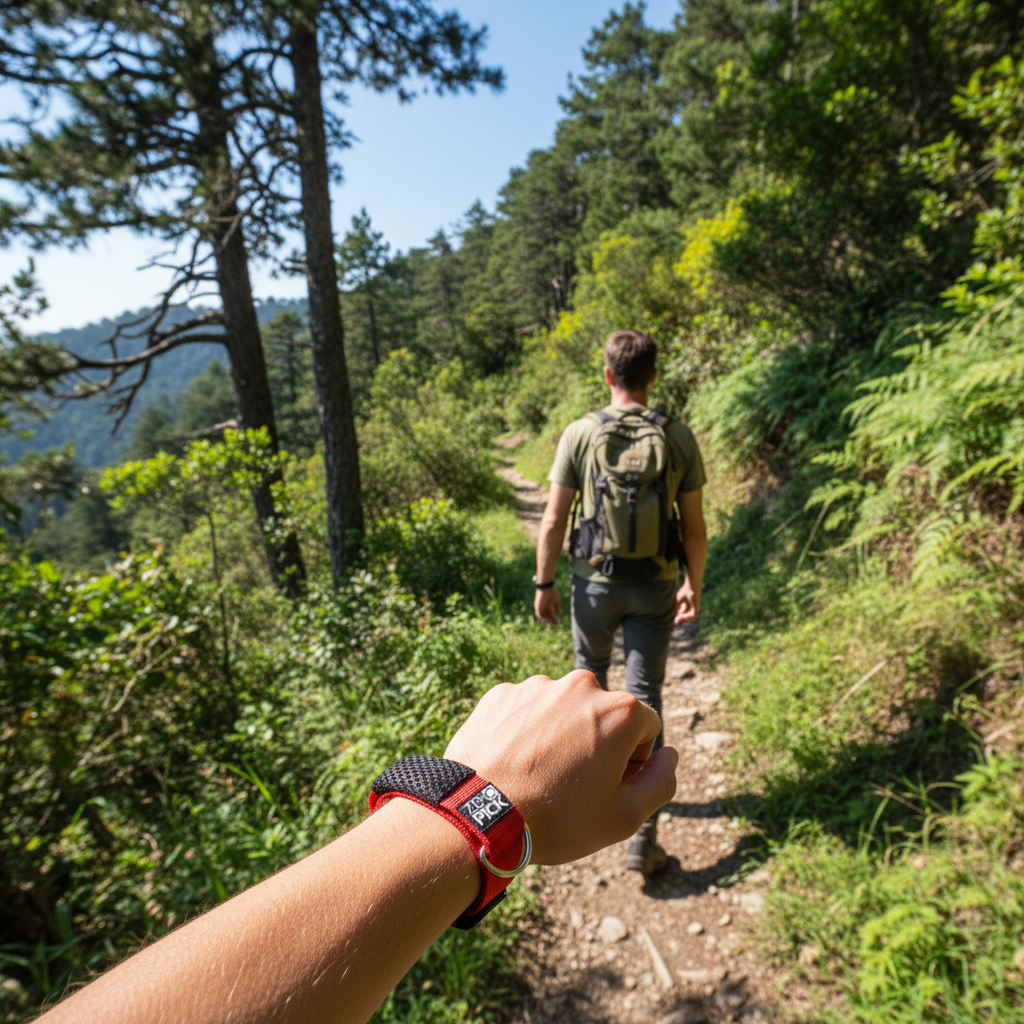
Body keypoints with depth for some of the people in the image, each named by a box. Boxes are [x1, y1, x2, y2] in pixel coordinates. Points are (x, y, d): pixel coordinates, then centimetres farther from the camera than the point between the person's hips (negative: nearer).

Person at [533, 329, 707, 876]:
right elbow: (694, 525, -2)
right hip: (655, 587, 1)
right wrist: (694, 584, 12)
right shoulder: (679, 438, -6)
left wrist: (543, 584, 2)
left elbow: (553, 521, -9)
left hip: (595, 582, 0)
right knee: (644, 696, 7)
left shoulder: (580, 434, -10)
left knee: (590, 673, 25)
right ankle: (642, 834, 9)